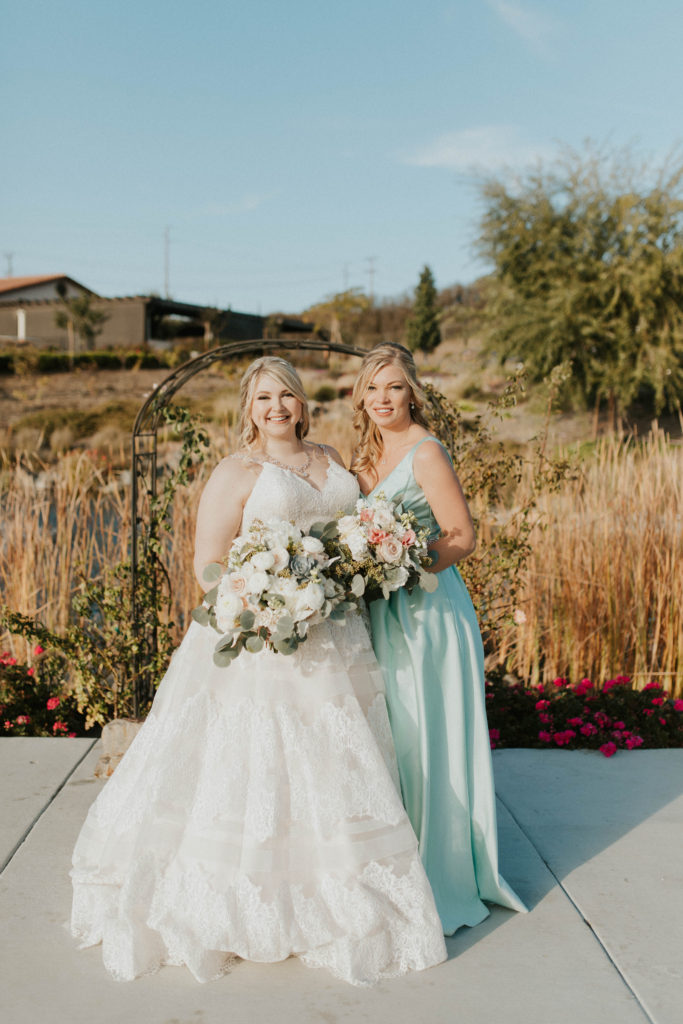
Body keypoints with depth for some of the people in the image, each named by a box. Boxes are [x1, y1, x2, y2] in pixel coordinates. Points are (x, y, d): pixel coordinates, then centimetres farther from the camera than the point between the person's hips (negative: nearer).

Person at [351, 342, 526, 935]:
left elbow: (462, 538, -15)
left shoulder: (425, 452, -12)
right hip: (384, 613, 8)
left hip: (427, 612, -8)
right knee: (390, 740, 14)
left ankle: (440, 880, 16)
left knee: (424, 741, 0)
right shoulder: (371, 454, 12)